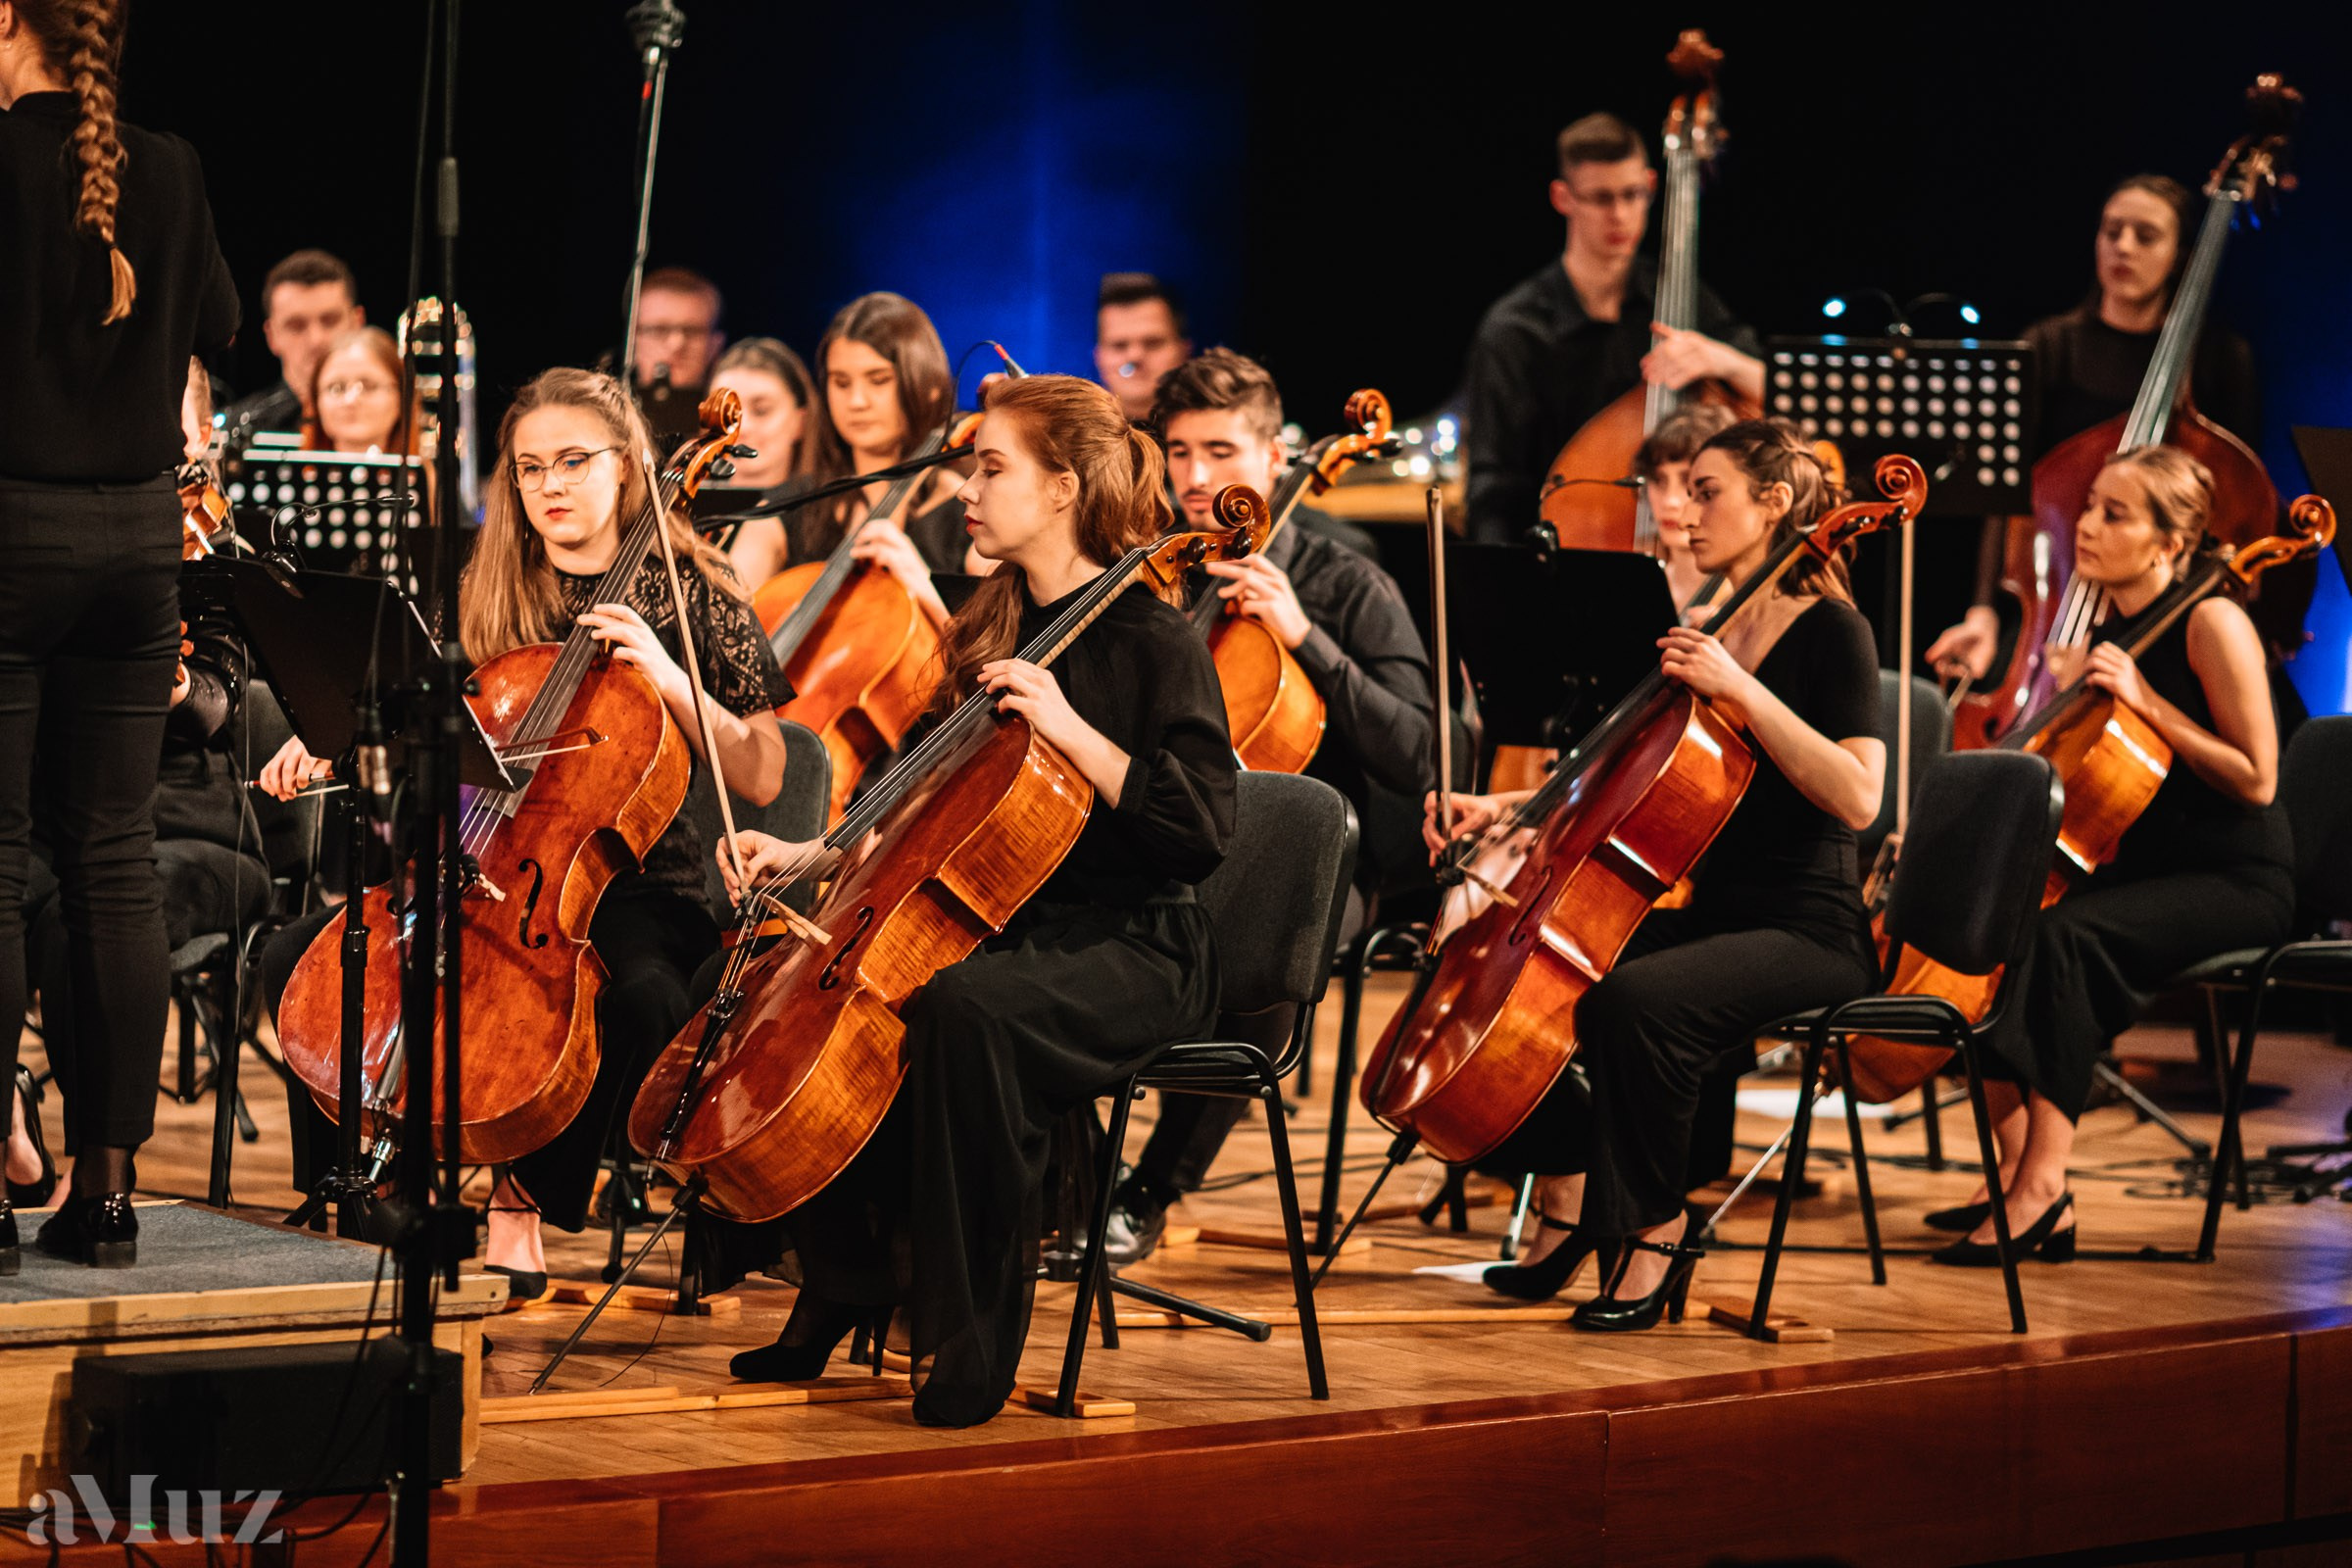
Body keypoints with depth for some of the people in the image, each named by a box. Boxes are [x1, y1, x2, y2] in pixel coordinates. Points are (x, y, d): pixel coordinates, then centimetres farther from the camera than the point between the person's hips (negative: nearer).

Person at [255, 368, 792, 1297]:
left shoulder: (692, 594, 1)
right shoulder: (486, 599, 12)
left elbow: (761, 780, -4)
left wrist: (672, 683, -17)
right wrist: (332, 745, -6)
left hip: (631, 882, -3)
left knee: (647, 998, -38)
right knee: (298, 960, -19)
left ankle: (526, 1201, -13)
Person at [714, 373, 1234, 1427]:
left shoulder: (1152, 643, -10)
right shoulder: (993, 628, 13)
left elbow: (1199, 832, -20)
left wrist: (1069, 728, -25)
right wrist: (809, 855, 7)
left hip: (1134, 954, -8)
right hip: (999, 930, 8)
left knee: (961, 1008, -37)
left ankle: (971, 1345, -27)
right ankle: (846, 1285, 2)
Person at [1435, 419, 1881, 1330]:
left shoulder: (1830, 632, -8)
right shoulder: (1702, 635, 14)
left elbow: (1857, 798, -22)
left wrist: (1741, 689, -24)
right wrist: (1501, 807, 5)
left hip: (1808, 936, -8)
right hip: (1707, 914, 8)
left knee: (1632, 1002, -34)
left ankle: (1657, 1232, -16)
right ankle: (1570, 1195, 6)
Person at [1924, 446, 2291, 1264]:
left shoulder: (2212, 623, -12)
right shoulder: (2105, 634, 12)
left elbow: (2255, 780, -16)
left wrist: (2145, 701, -20)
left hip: (2235, 882, -8)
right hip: (2144, 869, 8)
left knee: (2062, 935, -33)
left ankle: (2043, 1193, -35)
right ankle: (2015, 1170, -16)